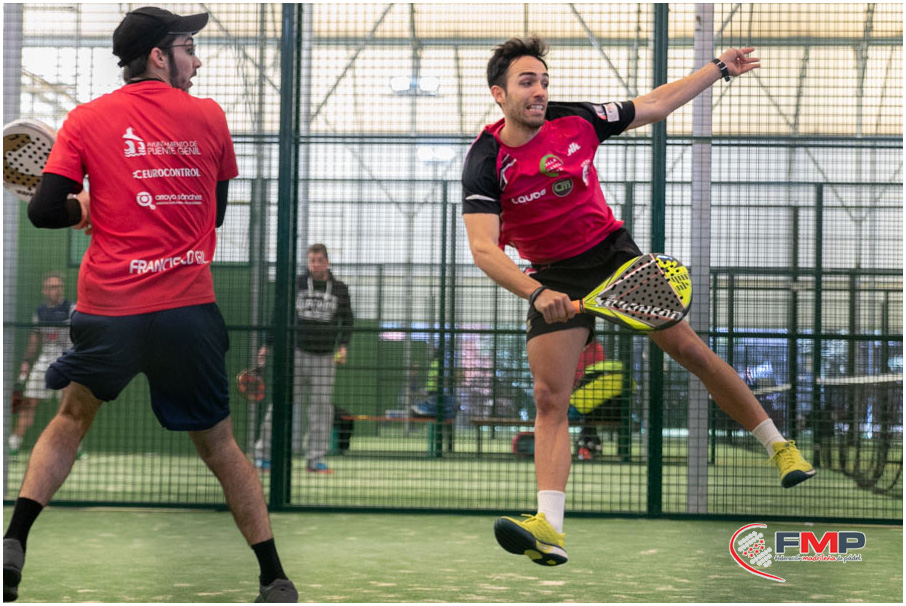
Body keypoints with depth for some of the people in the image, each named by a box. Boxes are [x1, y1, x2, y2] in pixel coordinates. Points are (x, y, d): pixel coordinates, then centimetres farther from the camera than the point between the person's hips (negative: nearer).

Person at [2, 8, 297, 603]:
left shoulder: (86, 119, 2)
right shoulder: (209, 117, 6)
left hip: (109, 309, 0)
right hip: (190, 307, 0)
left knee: (73, 417, 24)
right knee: (220, 444, 12)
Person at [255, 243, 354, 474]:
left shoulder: (340, 289, 8)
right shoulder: (295, 285, 6)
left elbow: (348, 321, 14)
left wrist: (343, 346, -1)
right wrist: (267, 345, 9)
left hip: (325, 358, 1)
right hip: (296, 353, -1)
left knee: (322, 406, -1)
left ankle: (315, 459, 4)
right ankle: (263, 453, 2)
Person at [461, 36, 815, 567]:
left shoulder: (575, 120, -7)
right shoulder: (486, 163, -16)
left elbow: (655, 105, 9)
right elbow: (484, 248, -27)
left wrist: (720, 68, 10)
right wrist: (535, 293, -42)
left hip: (613, 252, 2)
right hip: (553, 280, -2)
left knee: (690, 349, -2)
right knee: (550, 399, -14)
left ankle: (779, 447, 13)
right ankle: (550, 528, -22)